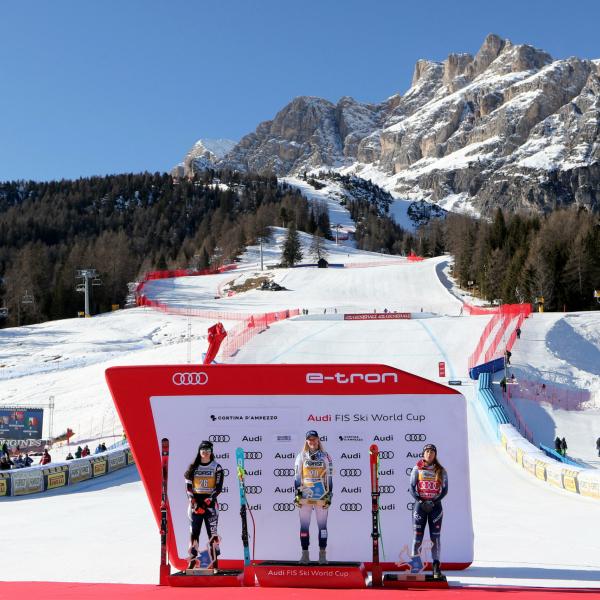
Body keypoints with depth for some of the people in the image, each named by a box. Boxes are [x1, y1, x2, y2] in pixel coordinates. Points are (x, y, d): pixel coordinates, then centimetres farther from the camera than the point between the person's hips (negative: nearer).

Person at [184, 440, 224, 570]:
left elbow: (218, 488, -4)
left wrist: (207, 501, -14)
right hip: (196, 502, 2)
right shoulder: (193, 467, 9)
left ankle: (214, 561, -3)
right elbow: (188, 486, 6)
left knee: (212, 532, -5)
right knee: (194, 532, -1)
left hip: (210, 503, -2)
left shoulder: (217, 467, 2)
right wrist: (193, 502, -8)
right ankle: (193, 560, 3)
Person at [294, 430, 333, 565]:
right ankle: (305, 554, 8)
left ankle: (322, 554, 9)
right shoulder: (301, 457, 7)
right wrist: (297, 494, 2)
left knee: (322, 525, 2)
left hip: (321, 497, 0)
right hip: (305, 496, 1)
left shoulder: (325, 457, 5)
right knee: (304, 526, 1)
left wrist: (329, 495, 1)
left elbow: (329, 477, 6)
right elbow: (297, 477, 8)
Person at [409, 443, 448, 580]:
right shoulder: (417, 469, 3)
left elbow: (445, 489, 2)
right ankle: (416, 564, 8)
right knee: (417, 535, -4)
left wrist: (434, 502, -11)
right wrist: (421, 502, -12)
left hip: (435, 506, 1)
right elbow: (412, 488, 1)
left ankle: (436, 566, 5)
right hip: (420, 504, 0)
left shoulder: (441, 471, 5)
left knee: (435, 537, 0)